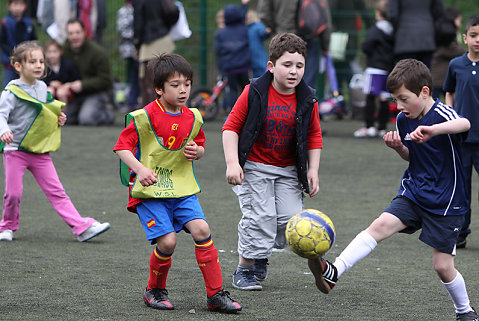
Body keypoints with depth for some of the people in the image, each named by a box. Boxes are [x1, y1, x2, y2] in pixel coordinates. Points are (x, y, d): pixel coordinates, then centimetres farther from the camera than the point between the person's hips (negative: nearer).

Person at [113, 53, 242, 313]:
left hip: (183, 189, 5)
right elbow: (121, 147, -9)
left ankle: (216, 294, -6)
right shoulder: (144, 117, -11)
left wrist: (197, 152, -3)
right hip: (149, 192, -5)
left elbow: (201, 145, 21)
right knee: (167, 241, -17)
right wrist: (140, 169, -25)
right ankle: (155, 291, 11)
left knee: (201, 230, -14)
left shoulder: (193, 118, 6)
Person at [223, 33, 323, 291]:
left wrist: (312, 170, 1)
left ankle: (260, 255, 23)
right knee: (260, 216, -15)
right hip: (254, 168, -4)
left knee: (291, 220, -5)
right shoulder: (254, 93, -12)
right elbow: (232, 126, -8)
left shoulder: (307, 100, -3)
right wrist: (232, 163, -16)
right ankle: (244, 269, 2)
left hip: (288, 171, 4)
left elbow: (314, 137, 9)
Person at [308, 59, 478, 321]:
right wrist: (398, 146, -4)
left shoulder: (441, 114, -17)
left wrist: (433, 130, -60)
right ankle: (334, 272, -32)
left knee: (442, 266, -3)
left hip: (445, 202, -5)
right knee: (381, 225, -20)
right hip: (413, 193, 5)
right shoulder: (403, 120, 4)